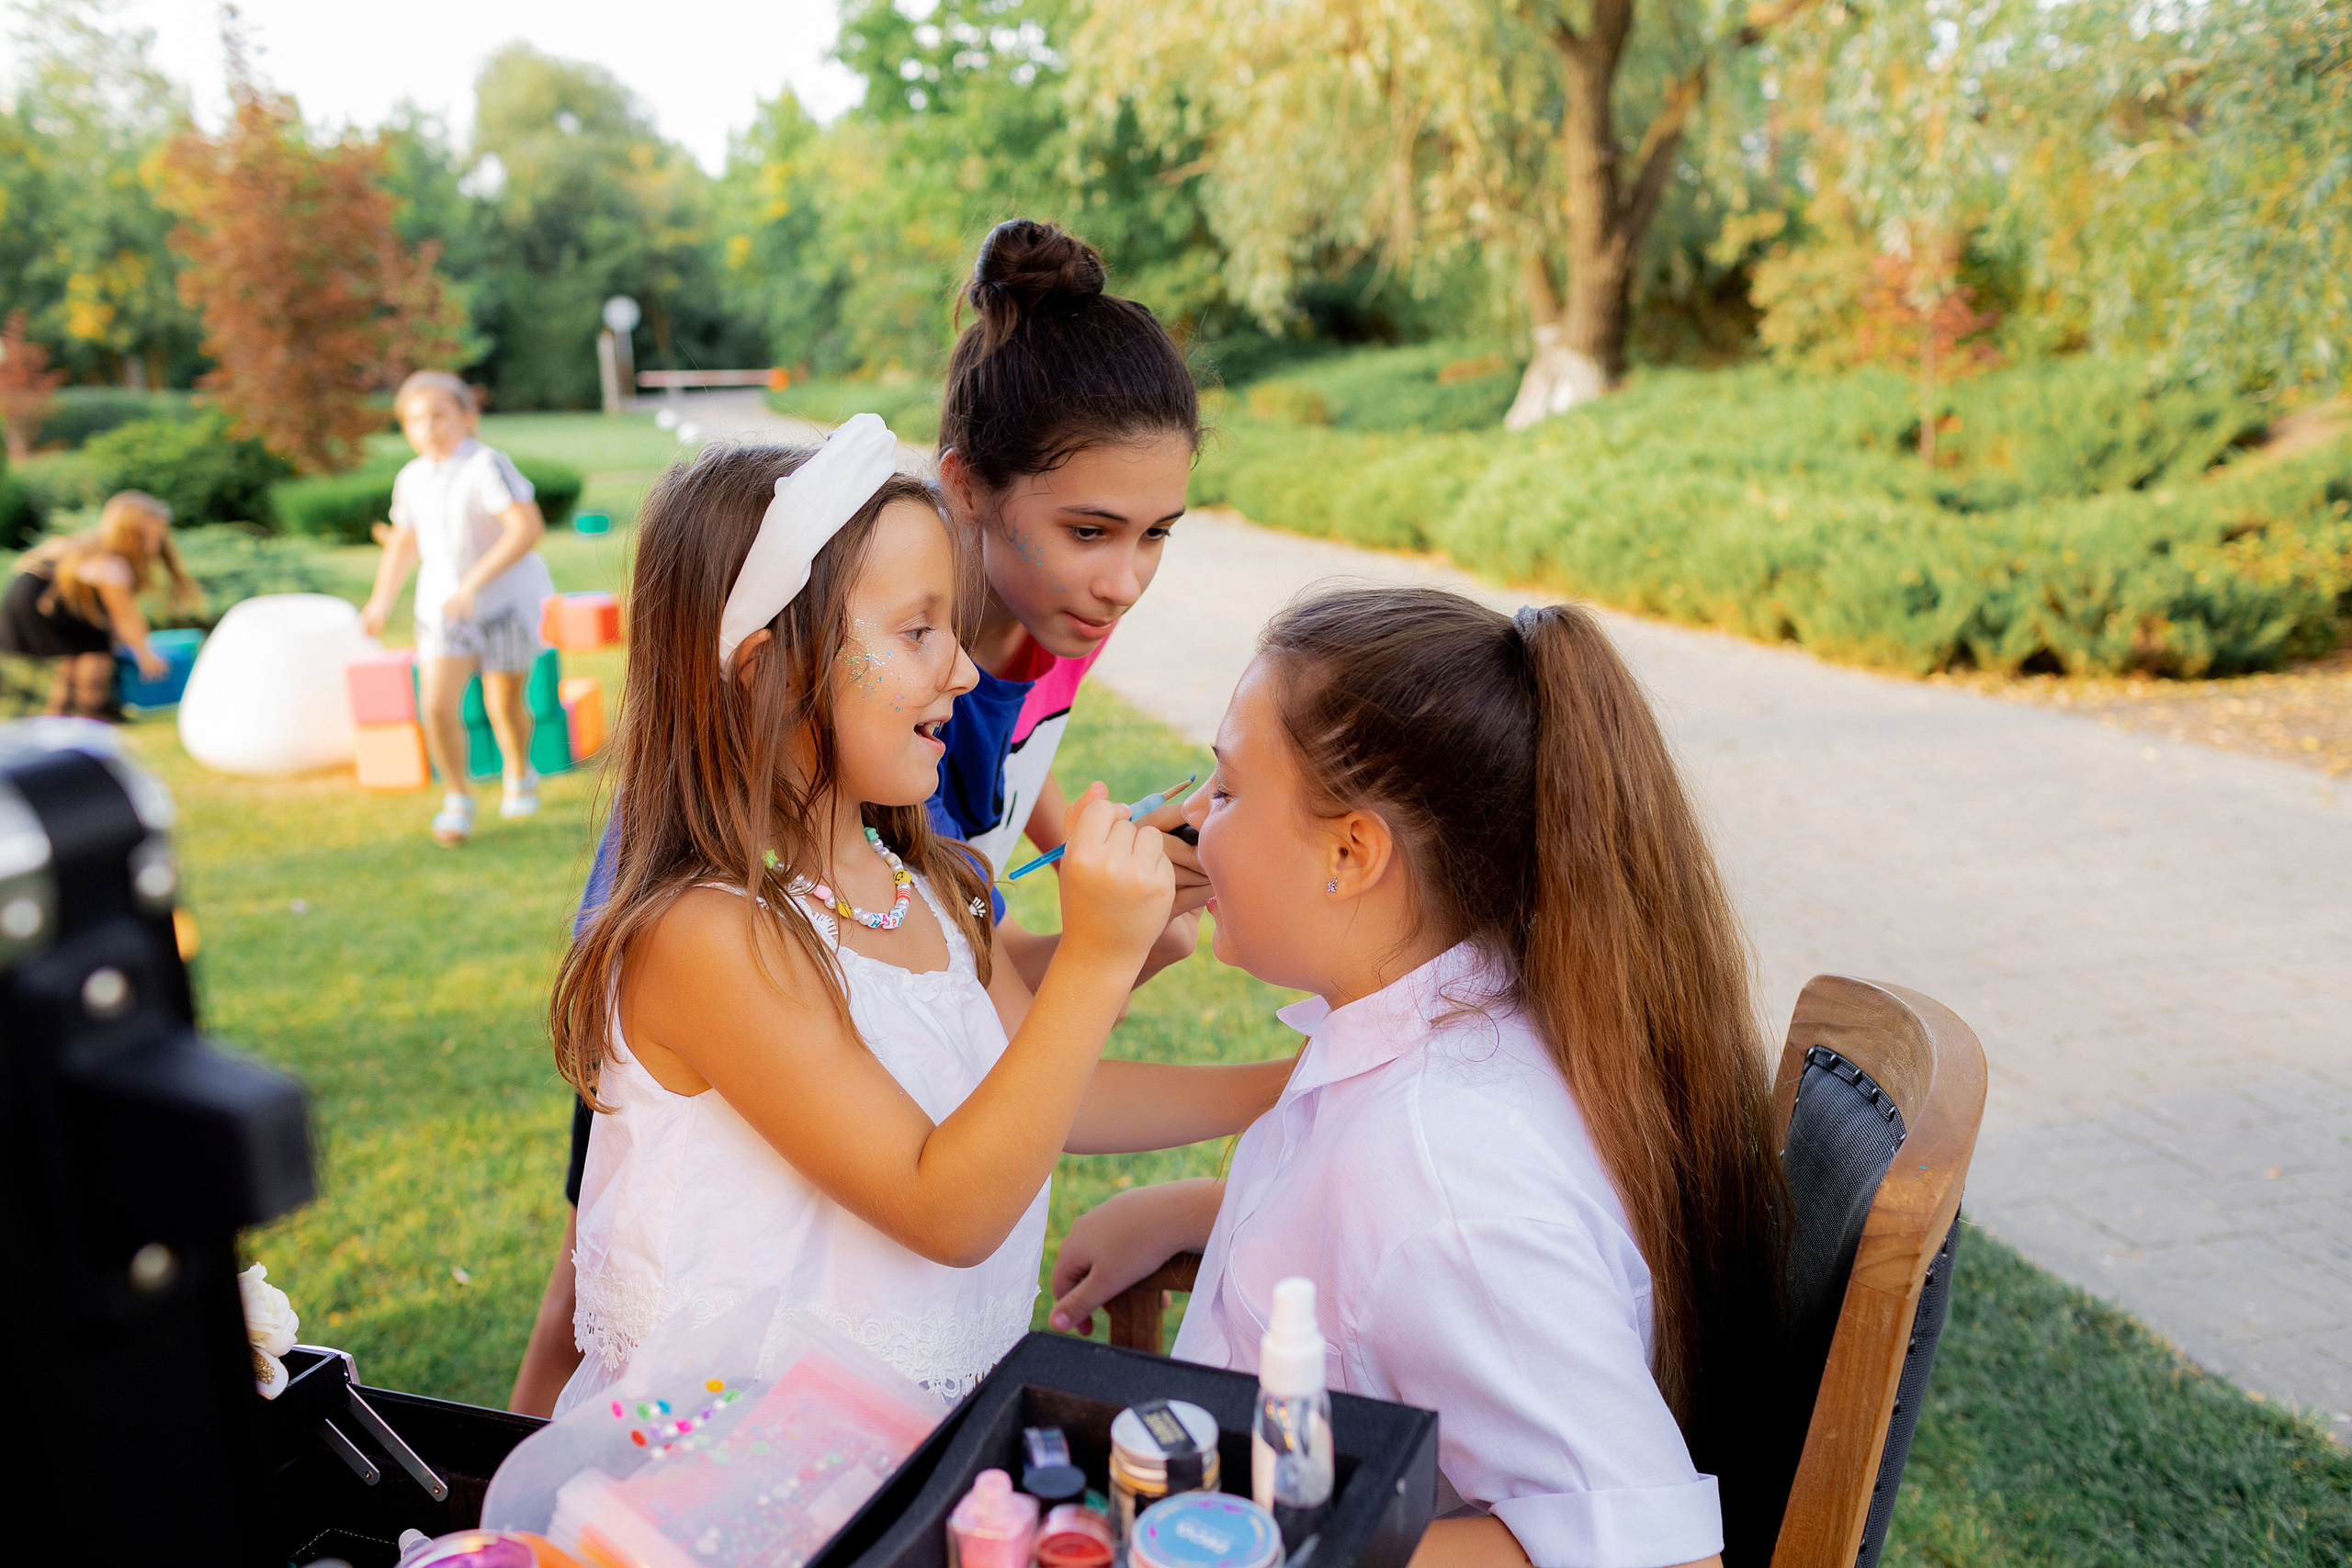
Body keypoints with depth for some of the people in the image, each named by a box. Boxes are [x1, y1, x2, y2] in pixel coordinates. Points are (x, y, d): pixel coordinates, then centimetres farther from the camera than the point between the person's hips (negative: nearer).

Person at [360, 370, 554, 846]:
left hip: (505, 599, -4)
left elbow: (528, 527, -28)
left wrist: (474, 583, -30)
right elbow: (403, 542, 20)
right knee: (437, 705, -11)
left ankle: (519, 773, 39)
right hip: (442, 606, 4)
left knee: (505, 704, 8)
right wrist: (382, 601, 17)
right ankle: (458, 798, 8)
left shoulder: (487, 466, -18)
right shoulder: (412, 479, 4)